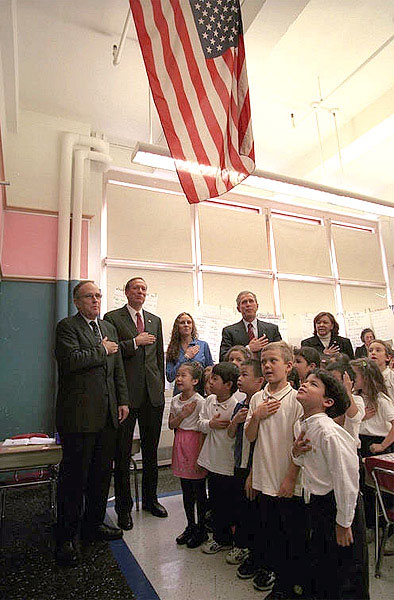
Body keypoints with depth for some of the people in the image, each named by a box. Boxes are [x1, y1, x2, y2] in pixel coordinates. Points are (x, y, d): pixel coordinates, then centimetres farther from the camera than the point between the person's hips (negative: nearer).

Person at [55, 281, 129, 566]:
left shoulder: (109, 328, 15)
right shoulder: (67, 326, -6)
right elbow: (72, 360, -23)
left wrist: (123, 401, 10)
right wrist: (102, 350, -10)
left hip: (107, 414, 7)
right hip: (79, 413, -6)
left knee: (102, 473, 16)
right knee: (74, 476, 5)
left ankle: (94, 523, 34)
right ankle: (66, 537, 22)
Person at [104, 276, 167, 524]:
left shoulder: (155, 320, 14)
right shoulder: (112, 318, 0)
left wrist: (161, 386, 12)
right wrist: (135, 342, -16)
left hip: (153, 393, 5)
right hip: (127, 393, -4)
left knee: (151, 450, 16)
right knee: (123, 453, 7)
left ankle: (150, 498, 34)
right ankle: (124, 506, 25)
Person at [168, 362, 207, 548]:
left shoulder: (200, 402, -16)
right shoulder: (175, 400, 4)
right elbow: (171, 425, 5)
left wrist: (200, 456, -15)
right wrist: (182, 415, -13)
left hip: (195, 443, -6)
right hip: (180, 443, 6)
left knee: (199, 491, 8)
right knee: (186, 490, 17)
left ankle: (201, 530, 25)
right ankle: (190, 526, 34)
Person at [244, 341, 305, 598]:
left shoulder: (296, 399, -14)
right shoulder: (257, 399, 2)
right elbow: (250, 437, 5)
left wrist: (291, 478, -13)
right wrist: (256, 416, -13)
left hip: (289, 482, -4)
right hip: (264, 478, 5)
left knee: (291, 534, 10)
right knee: (266, 526, 21)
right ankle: (266, 567, 43)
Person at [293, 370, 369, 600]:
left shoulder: (329, 432, -27)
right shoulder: (300, 426, -1)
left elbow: (346, 479, -21)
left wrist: (343, 523, -13)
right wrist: (296, 452, -8)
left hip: (339, 505, -8)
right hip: (317, 503, 8)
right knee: (317, 574, 23)